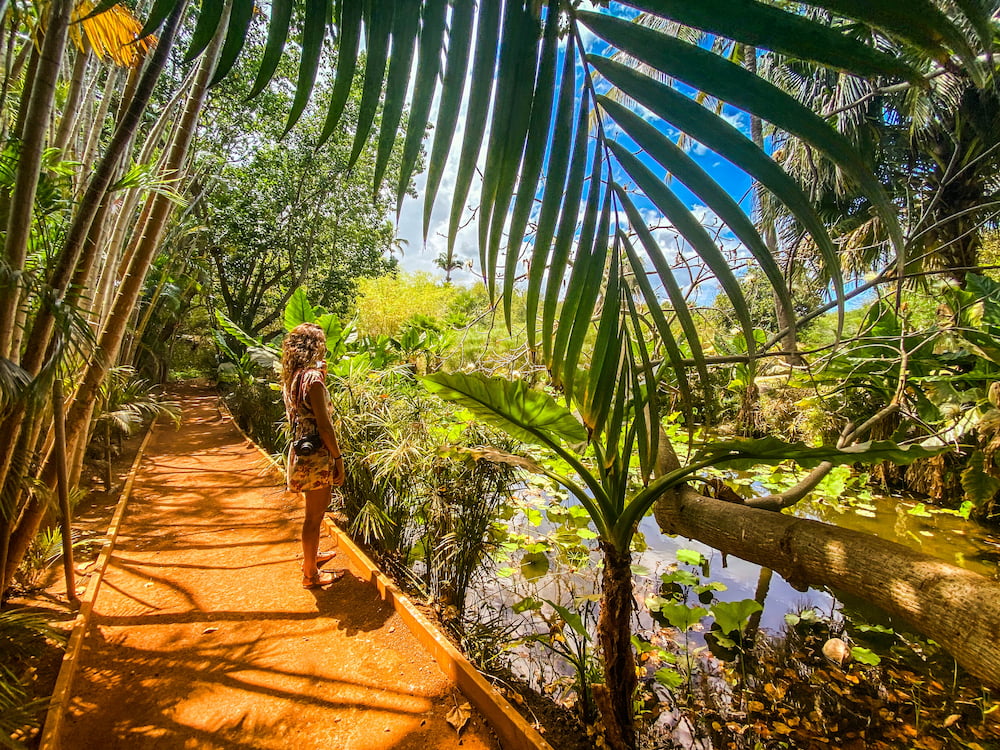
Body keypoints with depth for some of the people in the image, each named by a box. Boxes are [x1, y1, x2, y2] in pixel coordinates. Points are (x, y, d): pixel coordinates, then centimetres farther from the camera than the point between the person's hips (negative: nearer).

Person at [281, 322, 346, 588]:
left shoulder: (291, 376, 6)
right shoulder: (312, 377, -21)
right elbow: (324, 424, -22)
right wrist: (338, 458, -15)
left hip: (300, 449, 9)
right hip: (316, 454, -9)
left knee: (314, 510, 26)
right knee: (315, 514, 7)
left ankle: (311, 555, 45)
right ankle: (311, 574, 24)